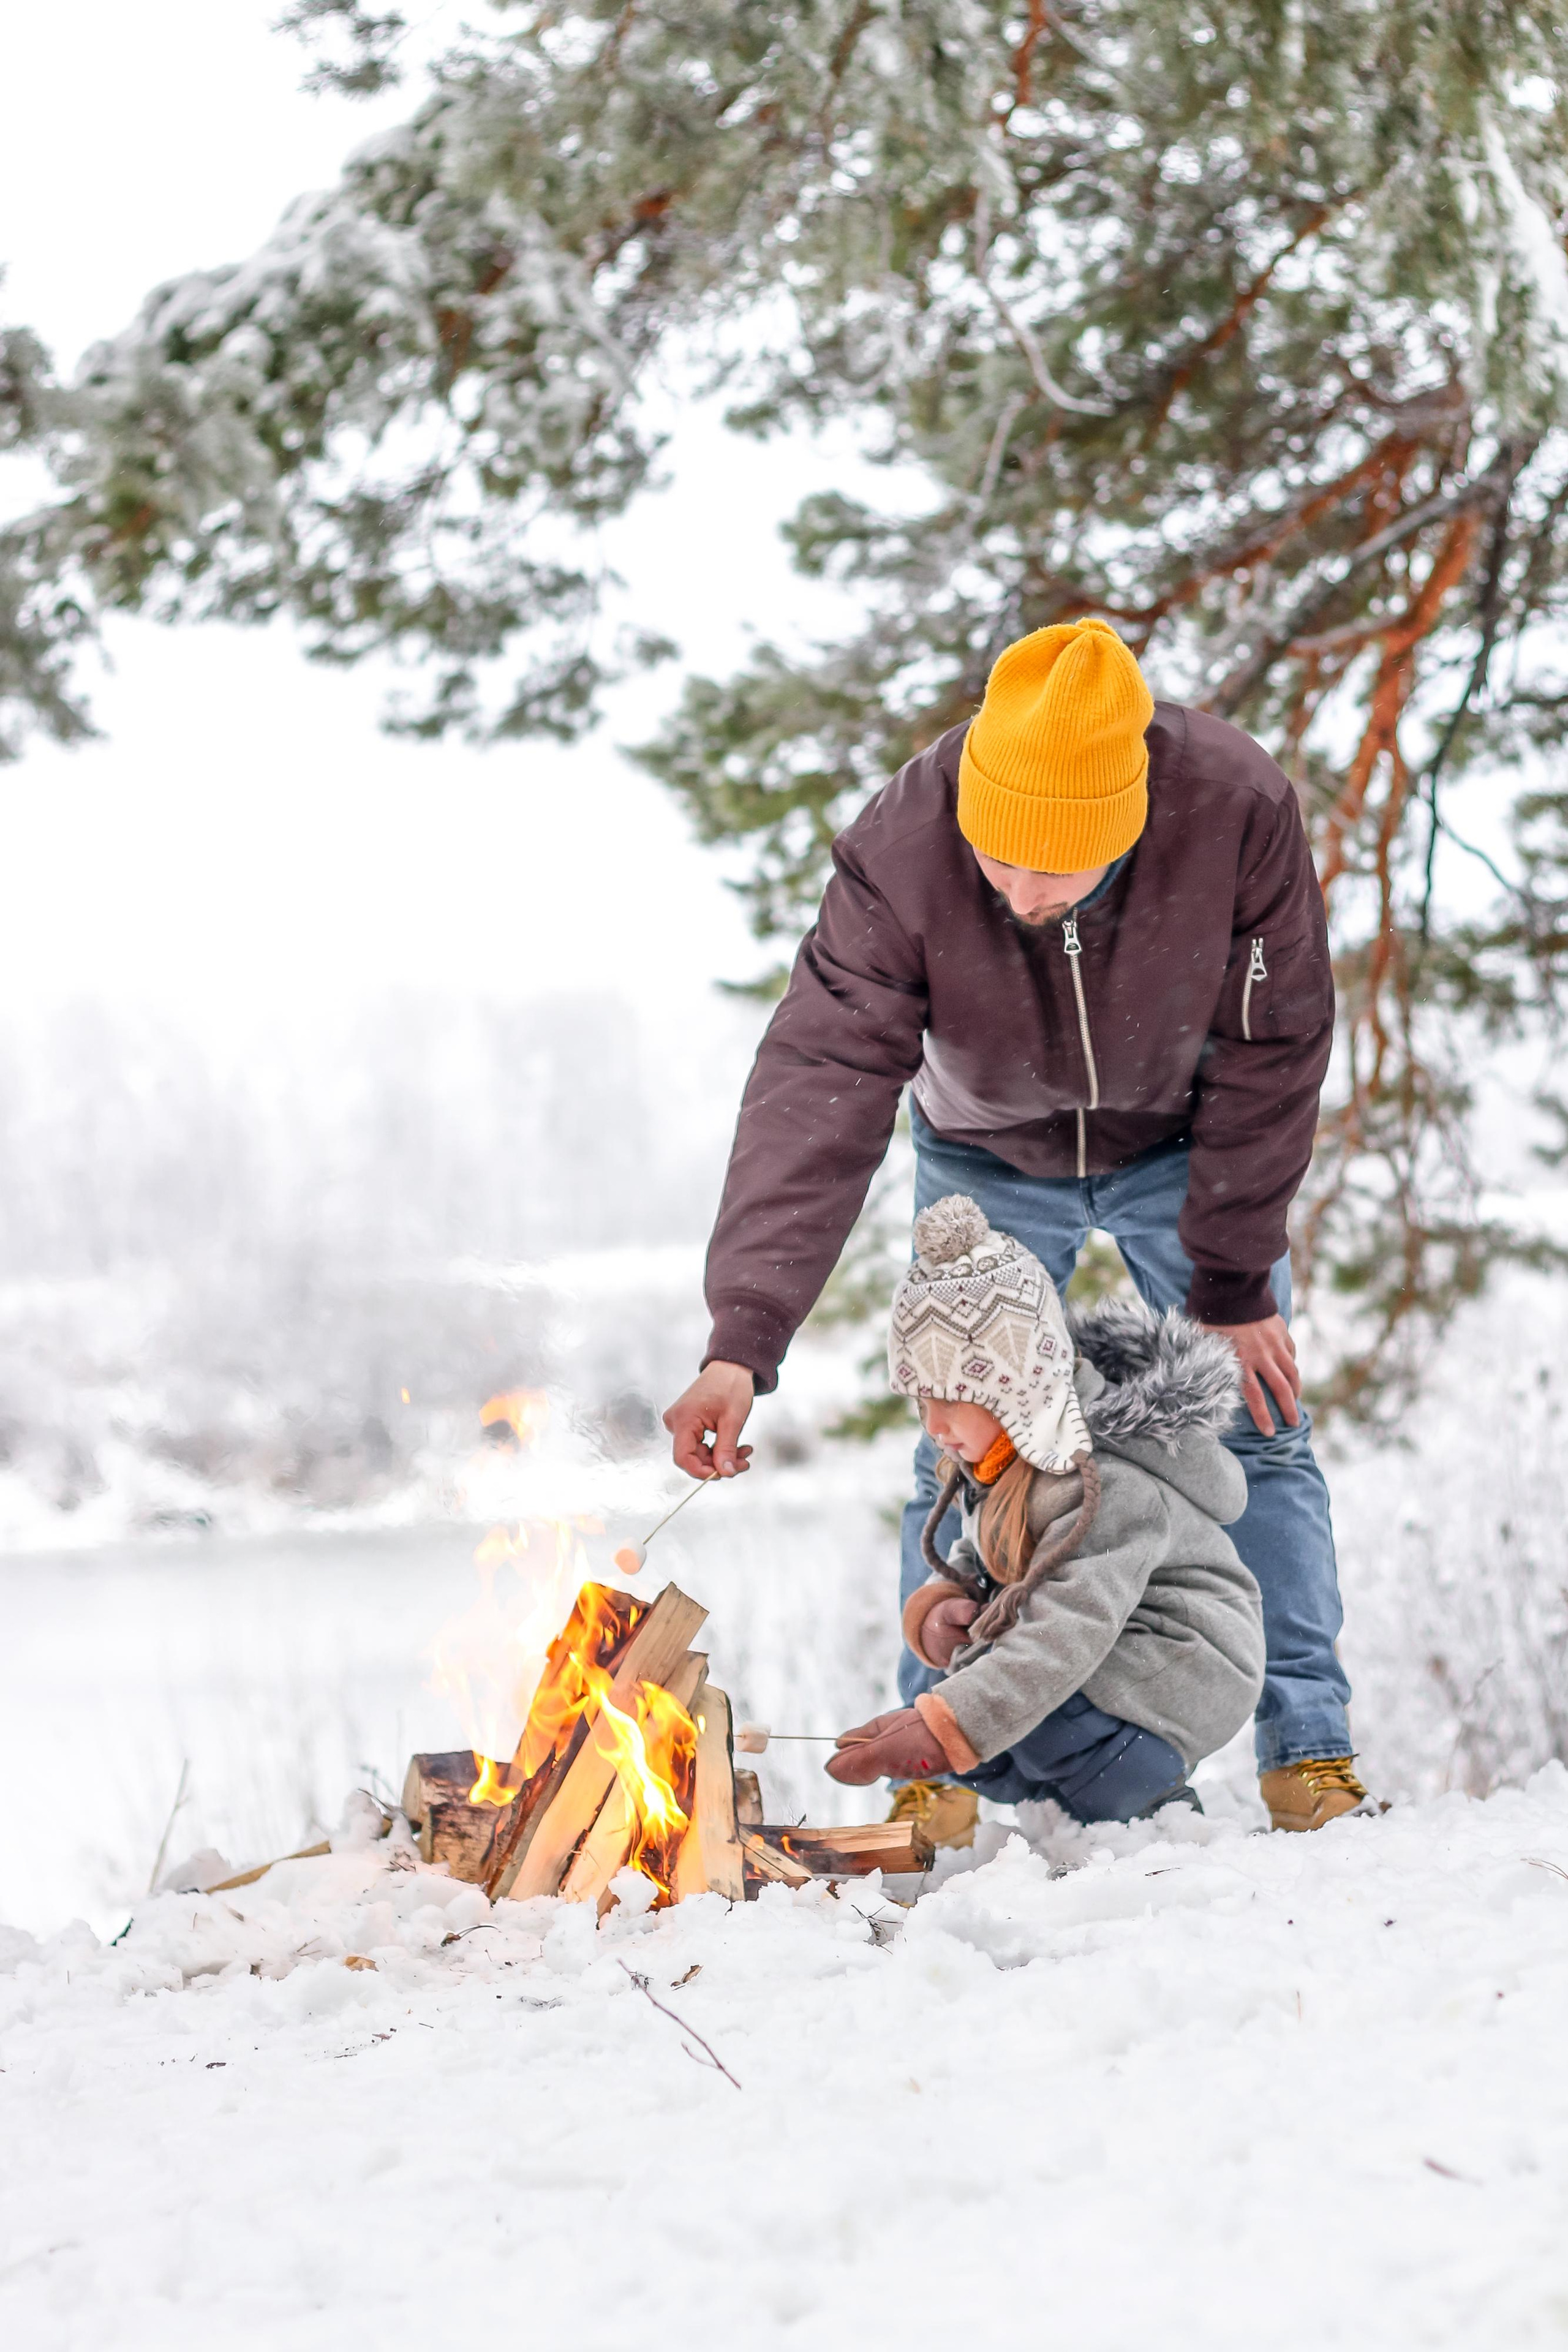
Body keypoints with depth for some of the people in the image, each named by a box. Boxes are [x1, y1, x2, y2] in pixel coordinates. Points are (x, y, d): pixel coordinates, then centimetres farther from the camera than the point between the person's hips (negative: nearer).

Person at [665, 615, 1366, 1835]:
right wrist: (742, 1341, -47)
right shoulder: (898, 853, -35)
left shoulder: (1240, 810, -35)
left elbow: (1272, 1055, -21)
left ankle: (1311, 1756, 6)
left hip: (1186, 1147, 0)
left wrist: (1233, 1283, -16)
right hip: (989, 1159, 0)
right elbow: (818, 1090, -38)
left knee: (1258, 1431, -2)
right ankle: (938, 1773, 2)